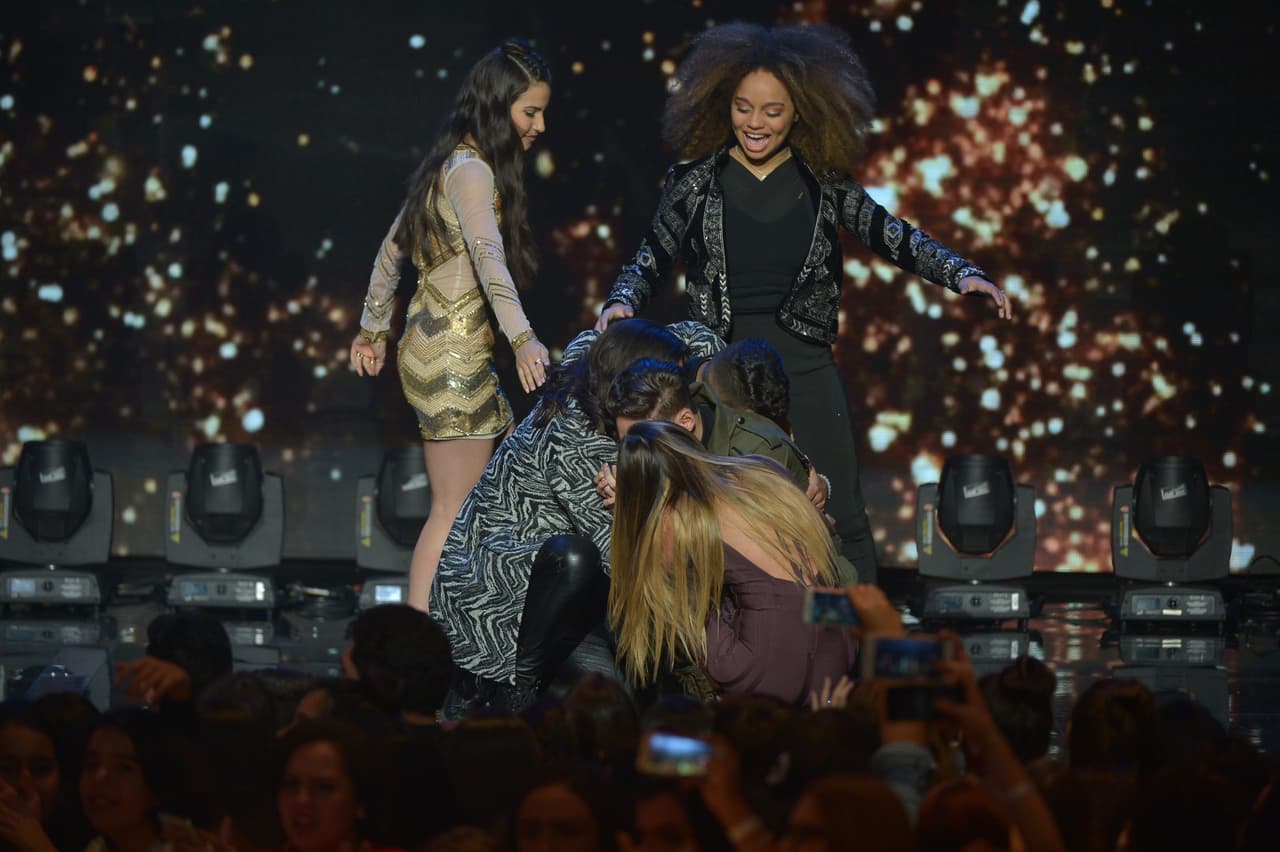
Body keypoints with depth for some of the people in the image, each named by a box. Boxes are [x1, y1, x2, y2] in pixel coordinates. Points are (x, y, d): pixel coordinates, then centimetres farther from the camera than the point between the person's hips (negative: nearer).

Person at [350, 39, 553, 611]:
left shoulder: (449, 165, 16)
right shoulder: (471, 170, -13)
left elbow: (392, 249, 24)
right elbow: (487, 257, -29)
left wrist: (373, 328, 32)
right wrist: (521, 338, -42)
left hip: (429, 345, 9)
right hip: (454, 355, -9)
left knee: (461, 506, 9)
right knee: (455, 511, -8)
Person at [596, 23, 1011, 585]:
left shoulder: (822, 182, 2)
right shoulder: (696, 180, 0)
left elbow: (892, 237, 1)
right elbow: (650, 259, 7)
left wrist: (961, 273, -13)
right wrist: (621, 303, -12)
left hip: (806, 367, 0)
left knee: (841, 515, 0)